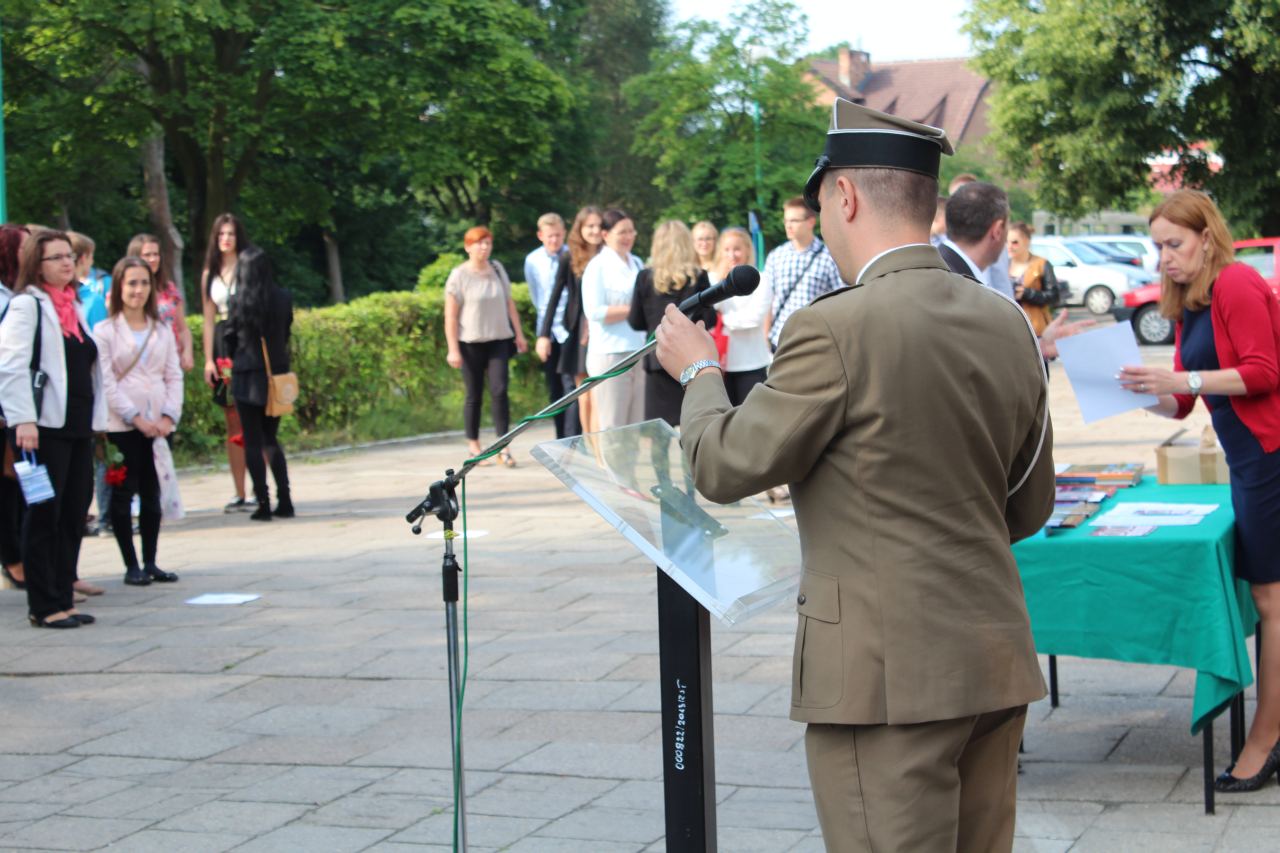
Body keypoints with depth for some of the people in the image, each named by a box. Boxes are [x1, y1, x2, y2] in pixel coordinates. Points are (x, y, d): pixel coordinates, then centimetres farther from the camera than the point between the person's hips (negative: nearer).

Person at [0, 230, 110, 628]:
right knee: (44, 516, -2)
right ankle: (45, 606, 4)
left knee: (74, 516, 8)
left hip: (78, 427, 7)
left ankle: (63, 598, 16)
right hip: (43, 427, -7)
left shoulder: (73, 306, 18)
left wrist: (95, 420, 19)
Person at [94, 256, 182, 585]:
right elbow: (106, 382, -7)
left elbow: (174, 376, 9)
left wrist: (169, 415, -5)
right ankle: (131, 566, 6)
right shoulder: (105, 331, -1)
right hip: (122, 426, -4)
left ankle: (150, 562, 13)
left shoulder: (162, 330, 12)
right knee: (123, 494, 0)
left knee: (152, 495, 6)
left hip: (159, 425, 4)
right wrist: (135, 417, -14)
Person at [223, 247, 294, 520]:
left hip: (247, 376, -3)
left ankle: (263, 503, -1)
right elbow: (286, 334, 6)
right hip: (277, 374, 3)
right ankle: (284, 500, 7)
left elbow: (230, 339, 2)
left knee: (253, 441, 4)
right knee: (271, 439, 15)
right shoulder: (284, 298, -2)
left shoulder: (239, 302, -9)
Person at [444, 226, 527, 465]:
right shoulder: (459, 276, -5)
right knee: (474, 395, 4)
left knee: (499, 391, -8)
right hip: (471, 344, -3)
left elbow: (509, 302, 17)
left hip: (498, 340, 3)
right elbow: (450, 315, -7)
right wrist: (453, 349, -11)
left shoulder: (497, 269, 9)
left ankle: (504, 447, -7)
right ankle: (473, 445, 18)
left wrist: (519, 333, 14)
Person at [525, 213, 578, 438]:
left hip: (569, 332, -5)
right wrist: (543, 333, 10)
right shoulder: (532, 260, 5)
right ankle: (561, 442, 19)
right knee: (554, 391, 11)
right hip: (547, 334, 5)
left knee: (571, 387, -13)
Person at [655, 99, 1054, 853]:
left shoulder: (836, 330, -16)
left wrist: (699, 373, 10)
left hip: (888, 676, -7)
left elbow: (724, 469, -7)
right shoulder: (1009, 325, 5)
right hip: (996, 665, 7)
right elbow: (1030, 508, 13)